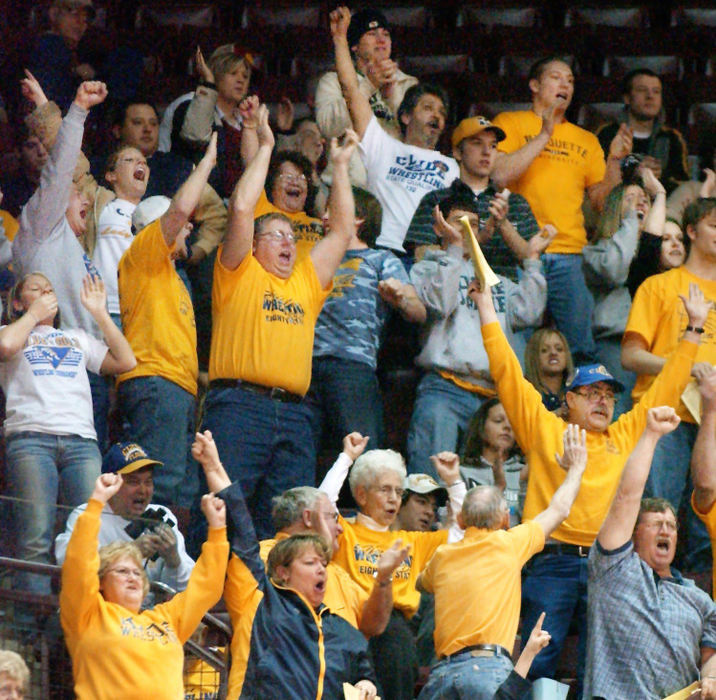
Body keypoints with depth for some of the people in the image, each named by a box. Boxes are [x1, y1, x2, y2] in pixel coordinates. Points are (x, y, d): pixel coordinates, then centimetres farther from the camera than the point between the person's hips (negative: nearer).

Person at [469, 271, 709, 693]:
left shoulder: (626, 435, 18)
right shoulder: (544, 428, 10)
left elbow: (666, 390, 24)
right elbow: (508, 373, 8)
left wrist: (694, 330, 24)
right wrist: (488, 309, 6)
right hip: (553, 562, -3)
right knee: (538, 662, -6)